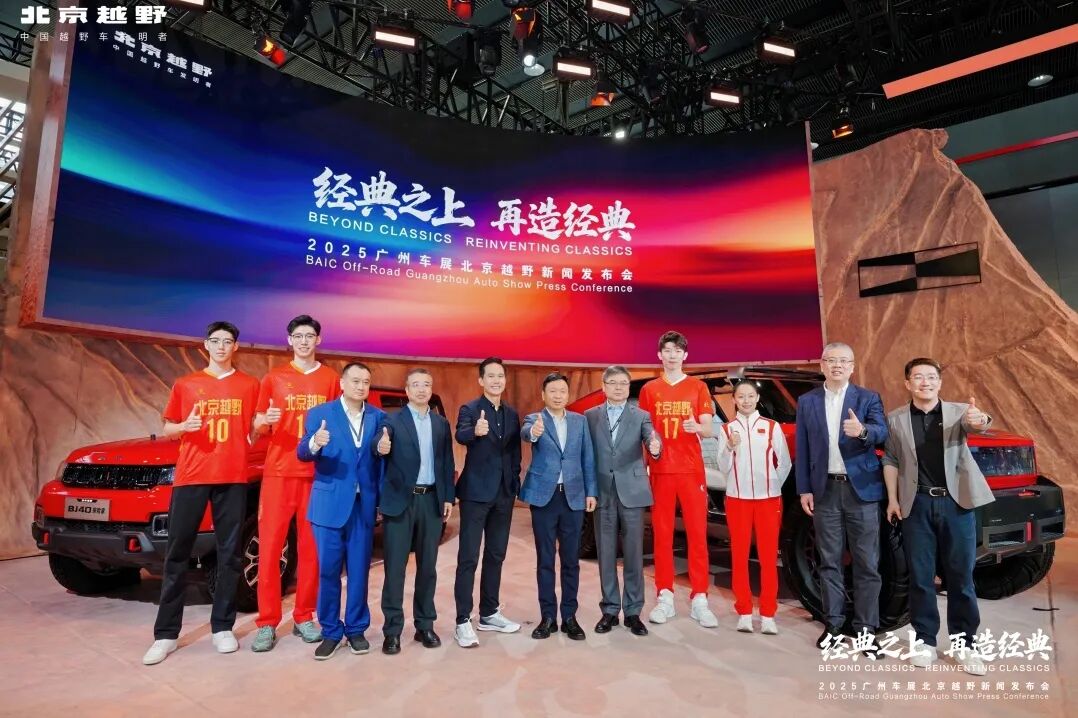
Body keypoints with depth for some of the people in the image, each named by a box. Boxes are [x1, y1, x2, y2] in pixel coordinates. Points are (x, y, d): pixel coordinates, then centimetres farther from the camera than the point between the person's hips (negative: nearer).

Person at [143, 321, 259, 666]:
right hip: (190, 477, 1)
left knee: (229, 554, 4)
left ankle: (223, 627, 15)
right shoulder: (185, 385, 9)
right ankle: (166, 634, 13)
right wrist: (184, 426, -8)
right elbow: (167, 430, 14)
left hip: (233, 478, 0)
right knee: (177, 554, 4)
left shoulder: (249, 385, 8)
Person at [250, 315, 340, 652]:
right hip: (278, 472, 0)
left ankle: (304, 618, 17)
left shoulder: (331, 379, 7)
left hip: (318, 473, 1)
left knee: (311, 547, 5)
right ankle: (267, 623, 10)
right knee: (269, 546, -1)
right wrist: (264, 421, -13)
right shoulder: (273, 378, 6)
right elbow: (257, 427, 8)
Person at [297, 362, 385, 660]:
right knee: (328, 570, 7)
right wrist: (313, 444, -32)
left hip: (364, 504, 2)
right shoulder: (319, 413, -1)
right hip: (330, 503, -1)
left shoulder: (379, 417, 4)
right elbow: (302, 454, -9)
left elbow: (383, 458, 2)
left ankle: (356, 629, 25)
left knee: (359, 571, 10)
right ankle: (331, 632, 22)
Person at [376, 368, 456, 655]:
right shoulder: (392, 420, -1)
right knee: (395, 567, 2)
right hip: (400, 500, -3)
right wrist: (380, 447, -43)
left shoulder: (441, 423, 10)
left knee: (428, 566, 11)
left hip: (431, 500, 3)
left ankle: (425, 625, 24)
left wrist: (448, 497, 4)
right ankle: (392, 630, 13)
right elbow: (380, 443, -20)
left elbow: (447, 463, 11)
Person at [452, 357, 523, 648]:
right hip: (476, 492, -6)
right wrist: (476, 431, -50)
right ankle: (463, 621, 8)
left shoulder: (512, 414, 9)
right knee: (468, 557, -2)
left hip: (504, 493, 6)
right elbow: (460, 436, -28)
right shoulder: (469, 409, -7)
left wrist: (515, 484, 5)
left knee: (496, 555, 15)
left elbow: (515, 452, 14)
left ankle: (489, 614, 28)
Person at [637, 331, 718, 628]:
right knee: (662, 534, 5)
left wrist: (697, 427, -22)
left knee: (697, 534, 1)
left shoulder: (698, 387, 5)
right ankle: (665, 597, 15)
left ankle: (699, 599, 9)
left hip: (691, 470, 0)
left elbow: (708, 430, 1)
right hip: (660, 471, 1)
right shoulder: (649, 390, 7)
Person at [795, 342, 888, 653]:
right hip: (825, 490, 1)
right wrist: (804, 490, 0)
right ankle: (833, 624, 21)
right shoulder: (806, 401, 5)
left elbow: (882, 432, -14)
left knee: (867, 563, 5)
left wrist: (863, 431, -37)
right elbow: (802, 450, 4)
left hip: (861, 488, -1)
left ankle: (866, 629, 16)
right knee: (829, 561, 10)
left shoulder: (868, 398, 2)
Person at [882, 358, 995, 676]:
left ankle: (964, 643, 20)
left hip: (956, 502, 0)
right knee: (920, 577, 7)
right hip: (917, 505, 0)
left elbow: (976, 425, -20)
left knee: (960, 576, 7)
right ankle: (925, 641, 18)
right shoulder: (895, 419, 4)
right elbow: (890, 460, 6)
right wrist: (892, 499, 1)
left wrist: (980, 421, -44)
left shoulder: (958, 412, 2)